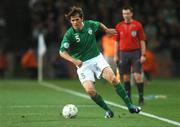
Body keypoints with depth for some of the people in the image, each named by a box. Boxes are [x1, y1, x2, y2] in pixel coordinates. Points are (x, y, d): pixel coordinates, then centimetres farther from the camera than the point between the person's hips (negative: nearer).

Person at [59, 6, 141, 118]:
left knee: (113, 79, -17)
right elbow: (62, 51, -22)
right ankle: (108, 110, 1)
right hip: (83, 64, -2)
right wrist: (74, 60, -35)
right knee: (90, 90, -20)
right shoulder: (69, 34, -15)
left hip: (97, 58, 2)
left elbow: (99, 24, 22)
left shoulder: (90, 24, -2)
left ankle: (129, 105, -8)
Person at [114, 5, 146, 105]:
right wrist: (116, 56, 7)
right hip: (123, 53, 3)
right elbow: (117, 42, 12)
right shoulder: (119, 26, 6)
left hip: (135, 53, -2)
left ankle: (141, 97, -2)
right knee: (126, 77, 4)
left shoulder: (137, 25, -1)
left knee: (137, 76, -9)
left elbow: (142, 41, 0)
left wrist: (143, 55, -7)